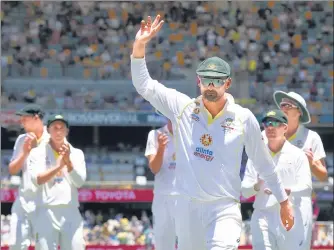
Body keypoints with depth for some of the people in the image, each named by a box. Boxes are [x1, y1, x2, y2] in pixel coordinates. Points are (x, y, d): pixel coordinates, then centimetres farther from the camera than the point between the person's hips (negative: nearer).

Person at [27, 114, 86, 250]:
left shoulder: (77, 154, 13)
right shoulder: (38, 153, 7)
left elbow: (79, 182, -1)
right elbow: (37, 179, -9)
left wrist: (68, 162, -18)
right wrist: (59, 166, -21)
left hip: (71, 213, 2)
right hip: (46, 212, -2)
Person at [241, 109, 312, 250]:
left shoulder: (297, 155, 3)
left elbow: (306, 188, -8)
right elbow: (244, 191, 5)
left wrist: (286, 190, -27)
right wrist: (257, 185, -18)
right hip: (262, 217, 1)